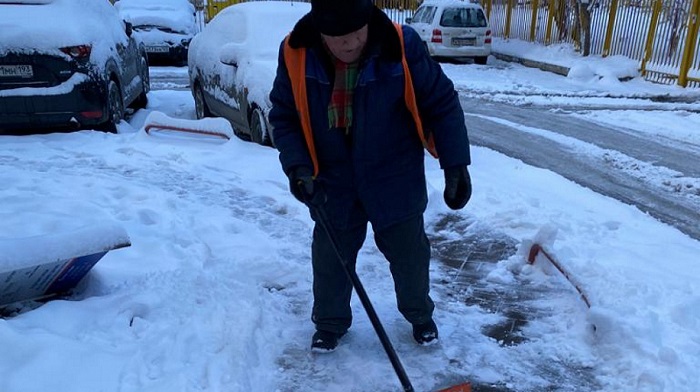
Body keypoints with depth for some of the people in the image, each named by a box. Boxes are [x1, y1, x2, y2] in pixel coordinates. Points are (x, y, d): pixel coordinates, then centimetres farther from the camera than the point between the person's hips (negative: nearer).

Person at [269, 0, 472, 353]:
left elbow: (442, 103, -13)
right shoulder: (296, 54, -15)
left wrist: (456, 164, -15)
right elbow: (283, 116, -4)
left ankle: (420, 315, 42)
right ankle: (330, 323, 39)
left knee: (409, 253, 14)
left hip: (396, 181, -1)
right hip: (332, 184, 2)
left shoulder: (401, 46, -22)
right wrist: (297, 166, -18)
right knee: (330, 257, 13)